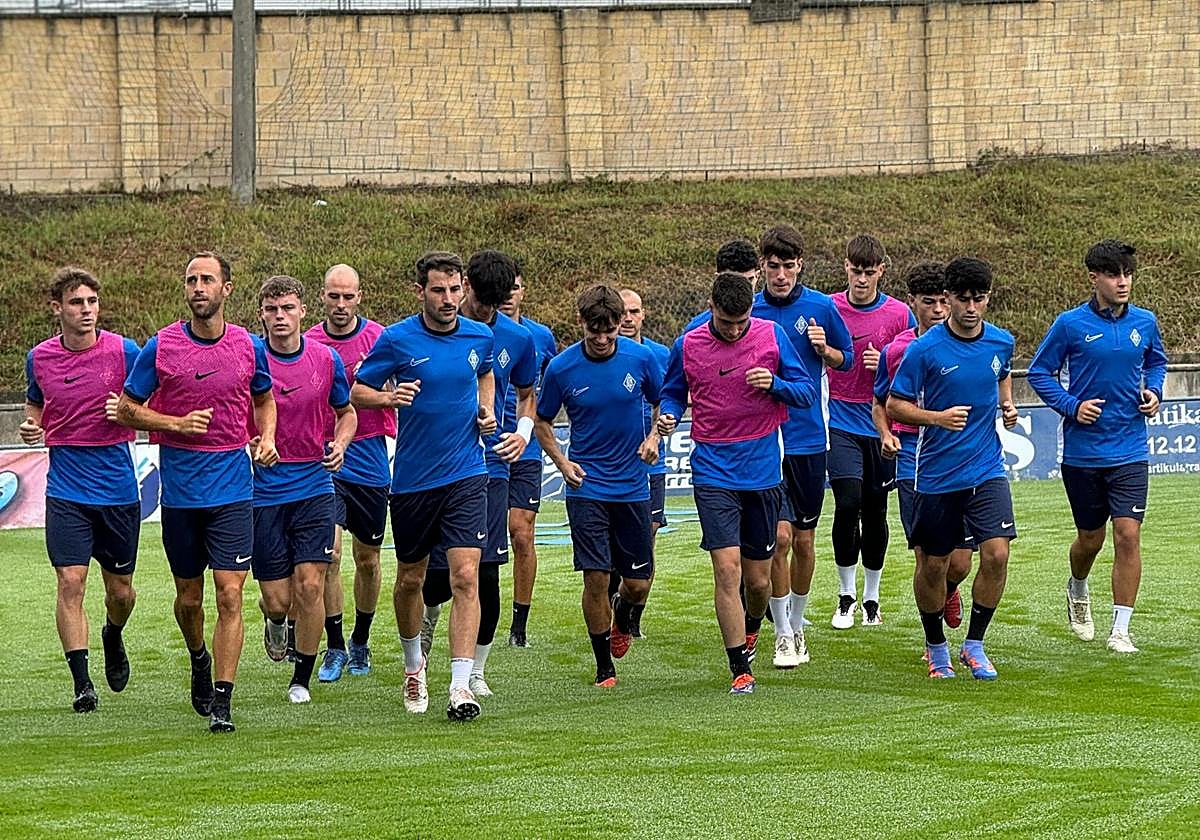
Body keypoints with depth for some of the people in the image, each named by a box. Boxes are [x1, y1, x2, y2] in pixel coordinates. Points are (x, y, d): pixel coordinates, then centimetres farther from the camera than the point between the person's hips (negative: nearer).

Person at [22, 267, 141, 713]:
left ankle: (113, 638, 43)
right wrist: (31, 428, -1)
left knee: (120, 590, 9)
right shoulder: (40, 358, 2)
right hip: (67, 489, 0)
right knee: (70, 582, -12)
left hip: (119, 488, 0)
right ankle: (82, 683, -8)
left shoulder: (124, 351, -5)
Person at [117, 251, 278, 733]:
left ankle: (222, 701, -8)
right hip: (179, 490, 0)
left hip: (233, 490, 0)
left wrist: (266, 438, 2)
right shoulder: (160, 347, -3)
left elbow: (263, 399, 21)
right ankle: (200, 659, 44)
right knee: (188, 597, 13)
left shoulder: (248, 348, 2)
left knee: (230, 595, -10)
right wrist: (176, 424, -12)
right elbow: (127, 409, 3)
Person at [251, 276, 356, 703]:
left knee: (310, 587, -8)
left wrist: (340, 443, -2)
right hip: (263, 491, -1)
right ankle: (275, 621, 38)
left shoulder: (326, 359, 2)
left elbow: (346, 412, 17)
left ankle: (302, 679, 9)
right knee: (277, 600, -1)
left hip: (314, 487, 1)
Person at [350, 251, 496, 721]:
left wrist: (486, 410, 5)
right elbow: (357, 392, -1)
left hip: (465, 477, 1)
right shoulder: (396, 340, -9)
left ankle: (461, 686, -16)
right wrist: (389, 397, -21)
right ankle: (414, 665, 40)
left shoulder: (479, 337, 1)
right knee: (410, 579, 14)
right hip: (412, 479, -1)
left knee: (465, 577, -13)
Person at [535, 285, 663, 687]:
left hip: (633, 486, 1)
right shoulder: (561, 368, -7)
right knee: (596, 578, -8)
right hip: (587, 486, -1)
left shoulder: (641, 358, -5)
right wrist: (562, 463, -6)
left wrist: (654, 436, -8)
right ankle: (604, 667, 7)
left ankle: (623, 618, 40)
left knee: (638, 582, 4)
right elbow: (542, 421, 8)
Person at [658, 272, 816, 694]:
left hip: (763, 470, 1)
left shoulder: (772, 336, -1)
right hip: (713, 470, -1)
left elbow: (807, 391, 4)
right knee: (727, 568, -14)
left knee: (758, 579, 8)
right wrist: (668, 417, -8)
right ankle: (740, 668, -7)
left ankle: (749, 631, 41)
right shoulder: (687, 346, -1)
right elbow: (672, 393, 13)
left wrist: (774, 384, -16)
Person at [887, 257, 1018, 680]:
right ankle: (936, 647, 29)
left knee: (996, 553, -13)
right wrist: (938, 417, -21)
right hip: (936, 474, -2)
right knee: (933, 565, 7)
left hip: (987, 470, 2)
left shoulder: (1001, 342, 2)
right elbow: (895, 405, -6)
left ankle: (974, 645, 4)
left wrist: (1007, 403, 7)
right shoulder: (925, 349, -11)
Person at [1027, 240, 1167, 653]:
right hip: (1082, 451, -1)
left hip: (1130, 451, 1)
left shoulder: (1145, 323, 3)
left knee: (1128, 534, -10)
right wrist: (1071, 405, -11)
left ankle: (1120, 630, -4)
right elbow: (1040, 372, 2)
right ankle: (1077, 589, 45)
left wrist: (1153, 392, 3)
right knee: (1090, 537, 11)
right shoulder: (1070, 324, -6)